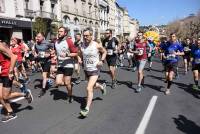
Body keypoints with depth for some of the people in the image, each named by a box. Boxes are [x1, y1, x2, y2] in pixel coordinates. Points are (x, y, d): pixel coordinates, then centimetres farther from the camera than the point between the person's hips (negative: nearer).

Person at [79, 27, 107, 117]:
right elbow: (80, 55, 14)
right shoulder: (82, 46, -3)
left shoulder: (97, 45, -14)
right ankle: (102, 86, 58)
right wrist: (79, 59, -7)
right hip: (86, 70, 6)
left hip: (95, 70, -5)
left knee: (89, 88, -15)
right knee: (93, 85, 25)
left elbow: (104, 52, 4)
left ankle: (87, 108, -7)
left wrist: (101, 61, -10)